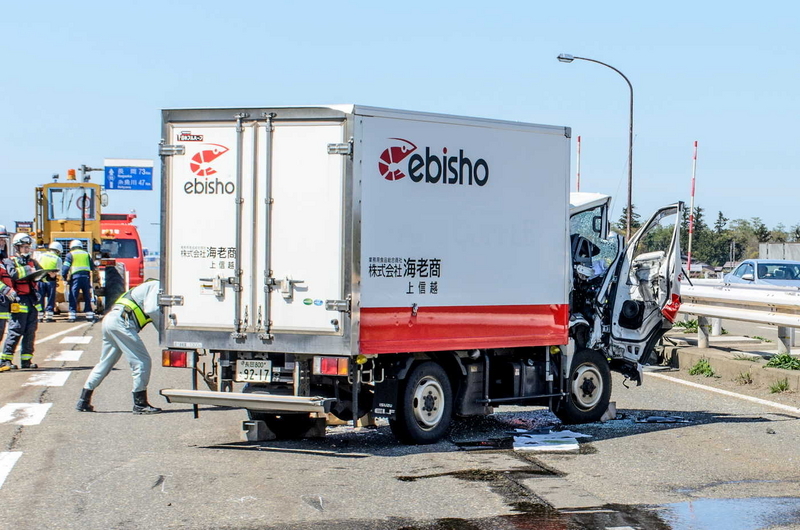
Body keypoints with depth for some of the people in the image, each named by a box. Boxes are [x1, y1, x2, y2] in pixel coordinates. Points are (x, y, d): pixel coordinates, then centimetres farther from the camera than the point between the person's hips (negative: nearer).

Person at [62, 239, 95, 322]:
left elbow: (65, 267, -3)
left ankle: (72, 316, -7)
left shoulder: (70, 255, 5)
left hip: (75, 276, -3)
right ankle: (89, 315, 9)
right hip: (86, 277, 3)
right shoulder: (86, 254, 16)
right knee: (87, 297, 9)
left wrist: (65, 277, 9)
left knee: (73, 297, -1)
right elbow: (92, 267, 18)